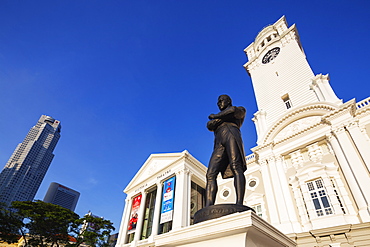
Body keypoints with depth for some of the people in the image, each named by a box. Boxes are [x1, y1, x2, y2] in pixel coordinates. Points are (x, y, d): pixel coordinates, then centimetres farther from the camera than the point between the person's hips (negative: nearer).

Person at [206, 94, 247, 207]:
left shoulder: (240, 109, 25)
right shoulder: (218, 118, 39)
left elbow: (234, 110, 1)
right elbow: (209, 125, 18)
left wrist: (216, 116, 11)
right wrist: (223, 117, 3)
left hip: (231, 134, -4)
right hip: (219, 144, 5)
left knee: (236, 166, -27)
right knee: (210, 174, -16)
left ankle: (239, 205, -37)